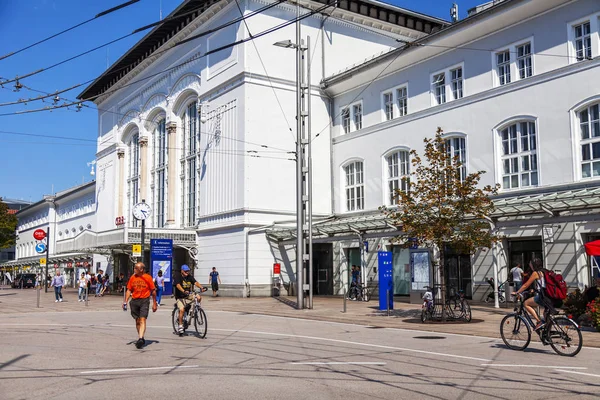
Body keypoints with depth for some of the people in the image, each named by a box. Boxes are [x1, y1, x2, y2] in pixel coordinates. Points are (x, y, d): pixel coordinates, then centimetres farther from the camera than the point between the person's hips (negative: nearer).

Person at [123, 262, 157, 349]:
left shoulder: (148, 277, -4)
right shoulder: (132, 277, 7)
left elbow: (153, 291, 1)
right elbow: (129, 290, 12)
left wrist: (154, 304, 1)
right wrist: (125, 302, 2)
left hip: (144, 300, -4)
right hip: (134, 300, 5)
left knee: (142, 320, -15)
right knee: (137, 321, 12)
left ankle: (140, 338, -24)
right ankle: (141, 338, 24)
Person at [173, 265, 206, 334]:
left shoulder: (190, 277, 2)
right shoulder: (178, 278, -11)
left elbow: (195, 282, -12)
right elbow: (178, 285, -29)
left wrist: (201, 287, -33)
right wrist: (184, 291, -48)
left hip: (188, 295, 4)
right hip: (180, 297, -4)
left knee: (199, 297, -21)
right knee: (182, 309, -24)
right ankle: (180, 325, -8)